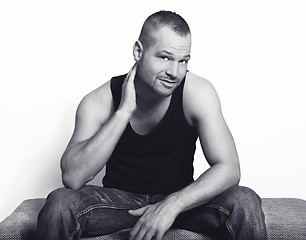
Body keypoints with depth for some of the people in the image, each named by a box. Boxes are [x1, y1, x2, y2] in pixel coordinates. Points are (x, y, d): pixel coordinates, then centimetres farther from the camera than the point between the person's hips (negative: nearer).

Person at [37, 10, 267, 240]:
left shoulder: (198, 93, -17)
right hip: (118, 198, 0)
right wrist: (124, 110, -32)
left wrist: (173, 204, -34)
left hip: (179, 198, 0)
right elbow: (72, 178, -28)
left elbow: (229, 168, -20)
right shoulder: (99, 102, -16)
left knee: (245, 202, -25)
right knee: (59, 203, -27)